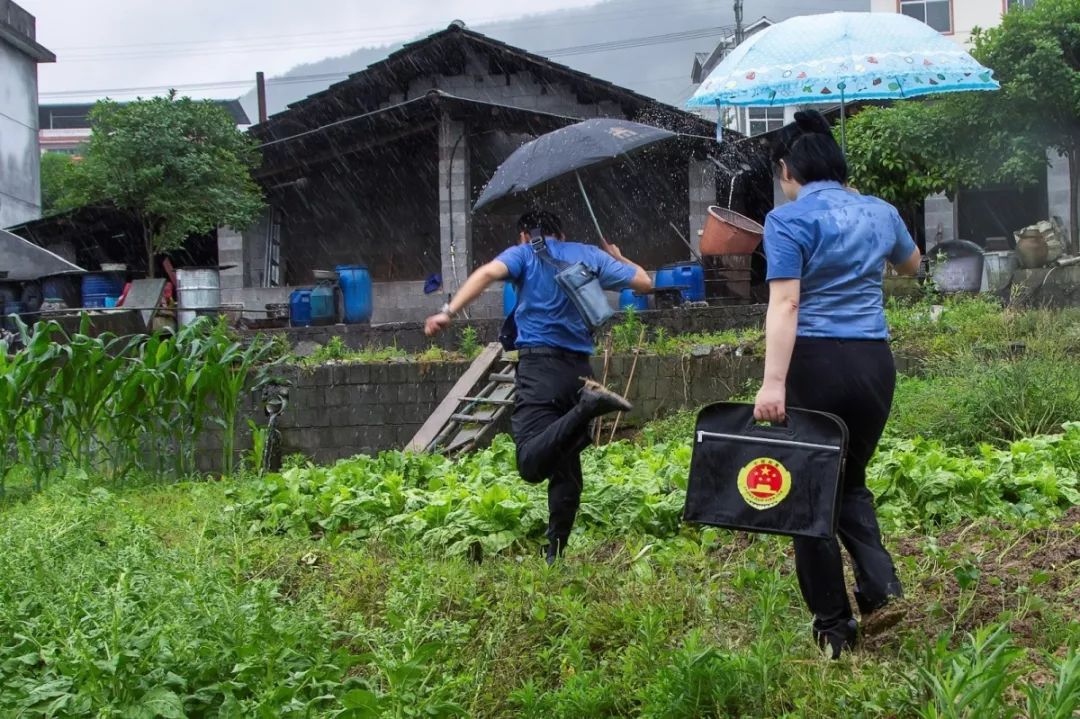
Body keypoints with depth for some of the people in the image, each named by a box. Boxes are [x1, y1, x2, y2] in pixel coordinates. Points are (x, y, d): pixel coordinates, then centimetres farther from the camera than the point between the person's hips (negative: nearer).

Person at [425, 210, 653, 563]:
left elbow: (488, 272, -11)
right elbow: (644, 282, 18)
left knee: (532, 464, -21)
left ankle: (585, 407, -40)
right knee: (566, 468, 14)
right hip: (580, 369, 5)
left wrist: (449, 312, -19)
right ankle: (555, 554, 14)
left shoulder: (523, 254, 9)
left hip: (539, 364, -5)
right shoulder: (590, 255, 18)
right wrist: (618, 259, 37)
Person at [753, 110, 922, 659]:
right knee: (851, 479, 23)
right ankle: (881, 588, 4)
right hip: (874, 363, 5)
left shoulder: (788, 220, -6)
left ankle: (833, 628, 11)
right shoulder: (880, 212, 11)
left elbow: (784, 304, -17)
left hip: (815, 365, -5)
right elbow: (911, 265, 32)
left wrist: (773, 383, -22)